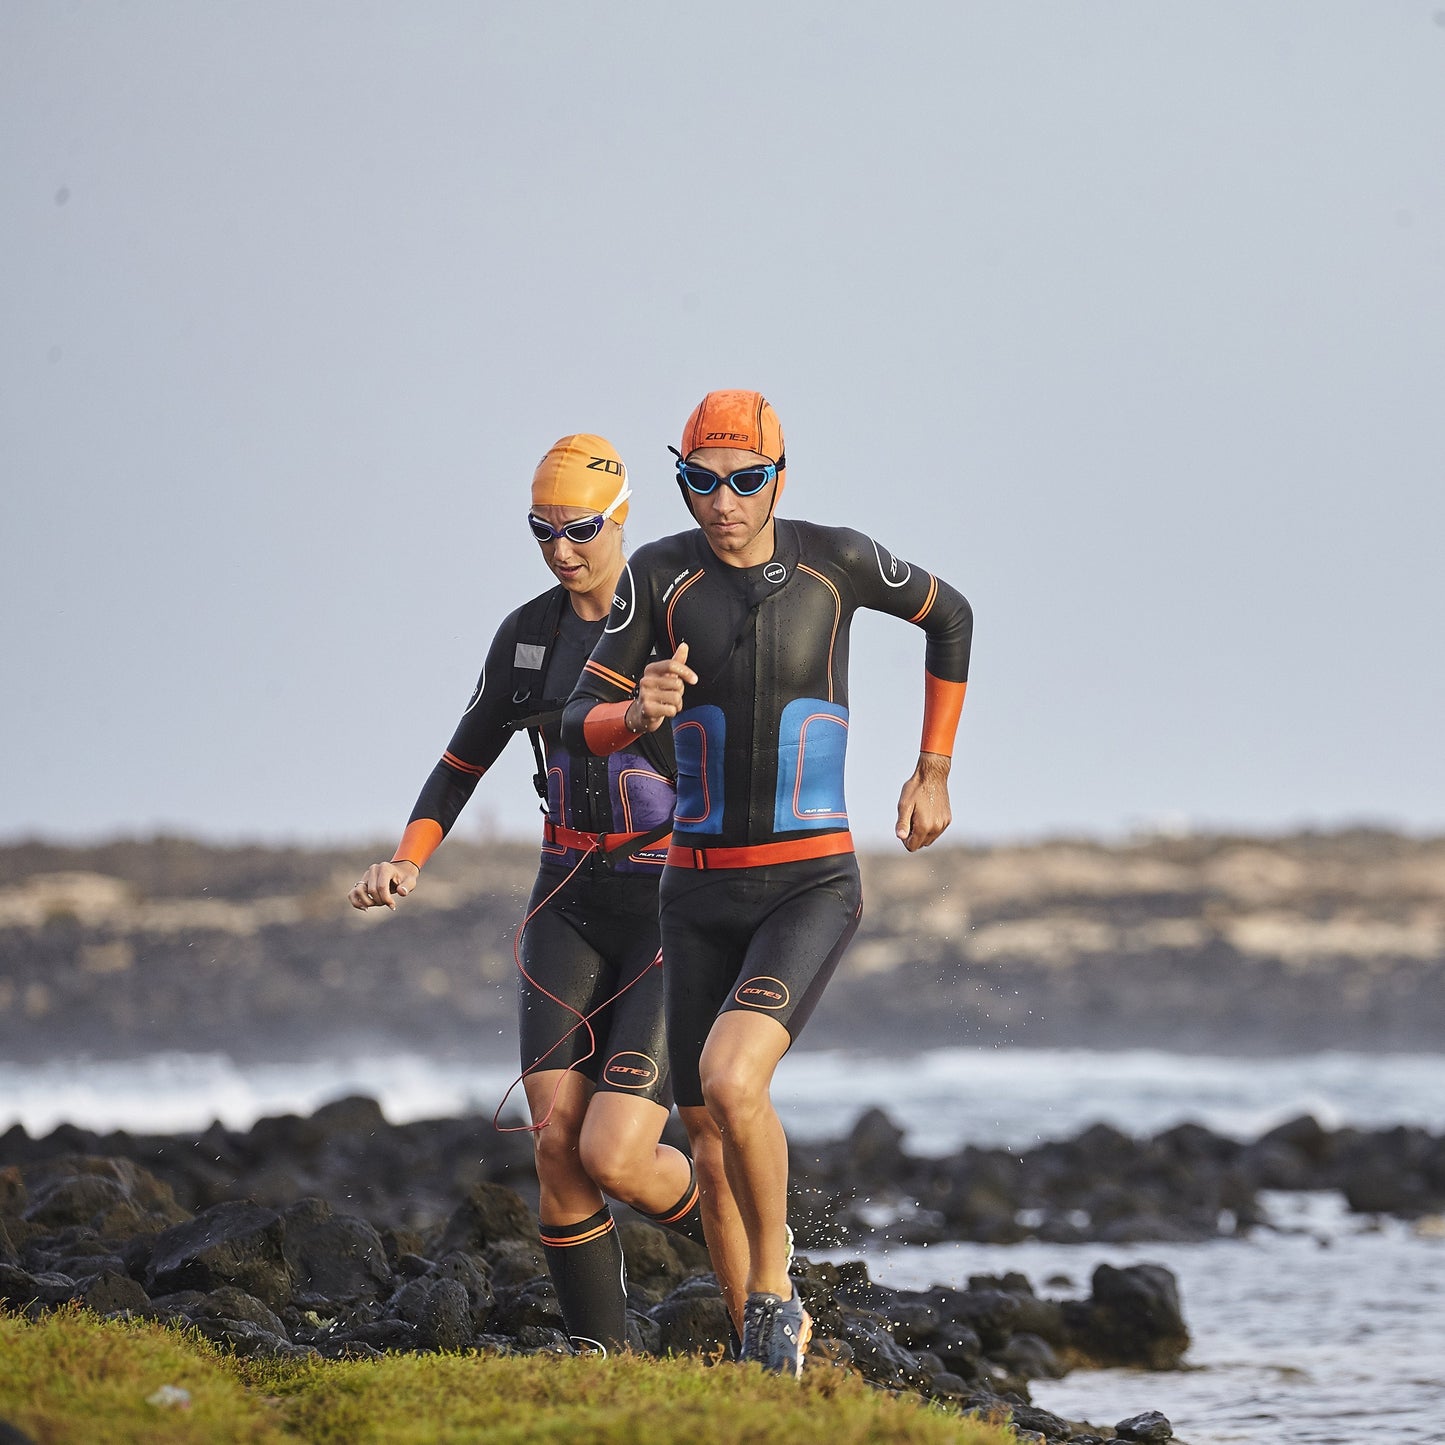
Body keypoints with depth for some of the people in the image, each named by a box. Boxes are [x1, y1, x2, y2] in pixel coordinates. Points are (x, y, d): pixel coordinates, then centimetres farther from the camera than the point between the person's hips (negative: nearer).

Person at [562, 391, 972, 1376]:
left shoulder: (837, 558, -7)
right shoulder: (660, 574, -5)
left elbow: (949, 617, 13)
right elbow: (581, 726, -6)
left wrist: (934, 773, 14)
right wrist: (640, 714, -30)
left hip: (813, 888, -4)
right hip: (700, 894, 4)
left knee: (730, 1082, -27)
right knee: (709, 1130, 11)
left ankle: (772, 1286, -4)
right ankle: (764, 1339, 32)